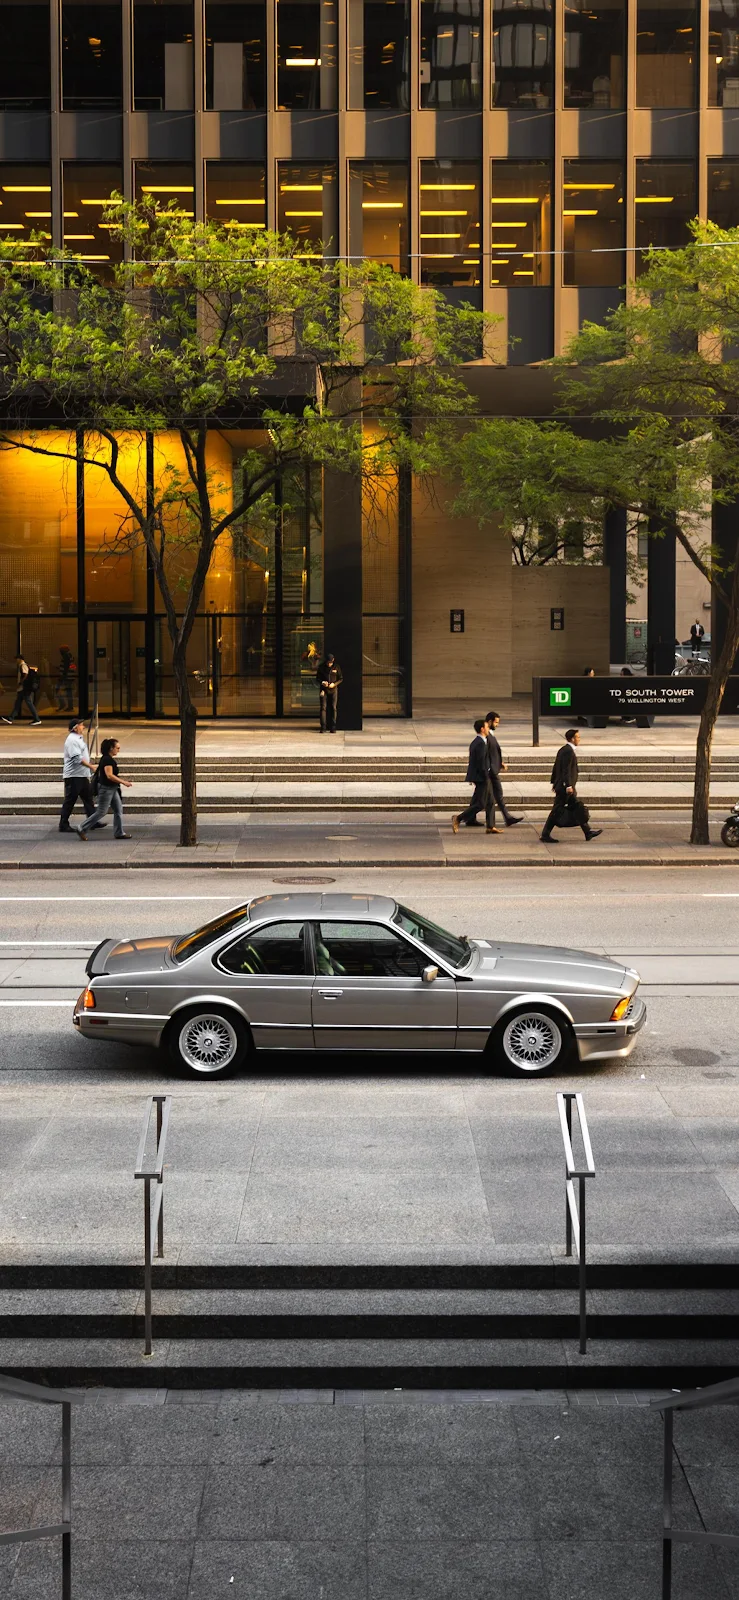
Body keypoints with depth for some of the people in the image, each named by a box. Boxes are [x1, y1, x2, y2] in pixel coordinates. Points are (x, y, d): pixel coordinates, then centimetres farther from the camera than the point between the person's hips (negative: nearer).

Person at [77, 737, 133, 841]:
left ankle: (119, 833, 13)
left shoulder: (110, 759, 12)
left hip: (112, 789, 10)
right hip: (106, 789, -10)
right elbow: (109, 775, -25)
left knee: (119, 810, 9)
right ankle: (82, 830, 3)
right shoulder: (107, 759, -18)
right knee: (101, 812, -4)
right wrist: (123, 782, -21)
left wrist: (123, 780, 12)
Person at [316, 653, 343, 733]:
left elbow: (341, 678, 2)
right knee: (323, 708, -6)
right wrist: (322, 682, -16)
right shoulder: (321, 667, -2)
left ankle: (333, 727, 2)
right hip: (323, 689, 0)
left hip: (333, 689, 0)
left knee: (333, 708, -2)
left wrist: (334, 684, -15)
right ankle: (323, 727, -6)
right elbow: (317, 678, 5)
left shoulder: (336, 667, -3)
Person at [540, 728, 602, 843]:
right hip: (565, 786, -11)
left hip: (561, 785, 11)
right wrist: (568, 786, -27)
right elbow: (566, 769, -24)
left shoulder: (563, 750, 13)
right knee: (557, 810, -5)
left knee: (577, 808, 13)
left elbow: (556, 767, 18)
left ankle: (588, 832, 18)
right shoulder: (568, 751, -17)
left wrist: (554, 782, 24)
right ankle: (545, 835, 0)